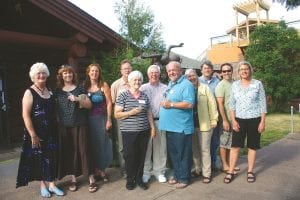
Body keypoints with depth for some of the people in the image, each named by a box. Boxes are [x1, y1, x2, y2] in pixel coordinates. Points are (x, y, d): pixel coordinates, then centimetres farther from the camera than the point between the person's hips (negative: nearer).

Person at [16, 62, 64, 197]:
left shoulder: (50, 90, 8)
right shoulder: (29, 92, -9)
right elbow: (26, 115, -15)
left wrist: (57, 127, 10)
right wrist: (33, 135, -19)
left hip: (51, 131, 5)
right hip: (36, 133, -5)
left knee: (51, 157, 9)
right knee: (39, 158, 8)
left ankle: (51, 184, 22)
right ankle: (43, 185, 24)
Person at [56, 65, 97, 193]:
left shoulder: (79, 89, 3)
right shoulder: (58, 91, 9)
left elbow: (89, 105, -1)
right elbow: (55, 108, 14)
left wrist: (77, 99, -17)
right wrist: (56, 121, 4)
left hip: (79, 125, -2)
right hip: (64, 126, 3)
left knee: (83, 150, -2)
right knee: (68, 152, 7)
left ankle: (91, 180, 6)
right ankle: (73, 179, 21)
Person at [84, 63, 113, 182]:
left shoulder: (104, 85, -2)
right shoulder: (85, 86, 6)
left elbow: (109, 103, -5)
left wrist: (109, 120, -10)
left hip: (102, 118, -2)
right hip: (89, 119, 2)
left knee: (102, 143, 4)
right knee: (92, 144, 6)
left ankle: (102, 170, 17)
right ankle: (96, 169, 19)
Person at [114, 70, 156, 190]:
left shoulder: (144, 96, 9)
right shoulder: (123, 95, -4)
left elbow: (149, 113, 15)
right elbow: (116, 114, -6)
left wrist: (152, 127, 9)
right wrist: (131, 112, -18)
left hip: (143, 131, 4)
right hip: (128, 132, -3)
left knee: (141, 156, 10)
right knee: (129, 156, 4)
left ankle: (139, 179, 25)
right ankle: (130, 180, 21)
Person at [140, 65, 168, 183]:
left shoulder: (165, 88, 10)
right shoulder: (143, 88, 8)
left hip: (160, 121, 1)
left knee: (160, 147, 5)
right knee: (146, 147, 4)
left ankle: (159, 171, 20)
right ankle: (146, 172, 18)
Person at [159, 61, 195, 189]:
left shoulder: (186, 85, -11)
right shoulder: (170, 84, 17)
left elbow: (189, 104, -22)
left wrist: (171, 104, -19)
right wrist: (164, 103, 6)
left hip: (181, 127, -9)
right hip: (170, 126, 9)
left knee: (183, 154, 4)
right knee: (172, 153, 17)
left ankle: (184, 178, 17)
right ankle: (177, 175, 31)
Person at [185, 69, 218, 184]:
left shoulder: (205, 88, 0)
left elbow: (212, 104, -2)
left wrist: (213, 120, -5)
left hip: (204, 124, -2)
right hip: (191, 124, 3)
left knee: (205, 149, 2)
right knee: (194, 149, 14)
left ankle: (206, 173, 13)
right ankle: (197, 169, 30)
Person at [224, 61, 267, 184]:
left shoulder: (258, 84, -2)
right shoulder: (235, 85, 4)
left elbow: (262, 103, -1)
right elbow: (232, 104, 5)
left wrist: (262, 121, -6)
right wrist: (233, 120, -4)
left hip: (254, 120, -1)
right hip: (239, 119, 1)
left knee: (252, 147, 8)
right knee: (235, 146, 1)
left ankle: (250, 171, 22)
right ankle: (230, 172, 9)